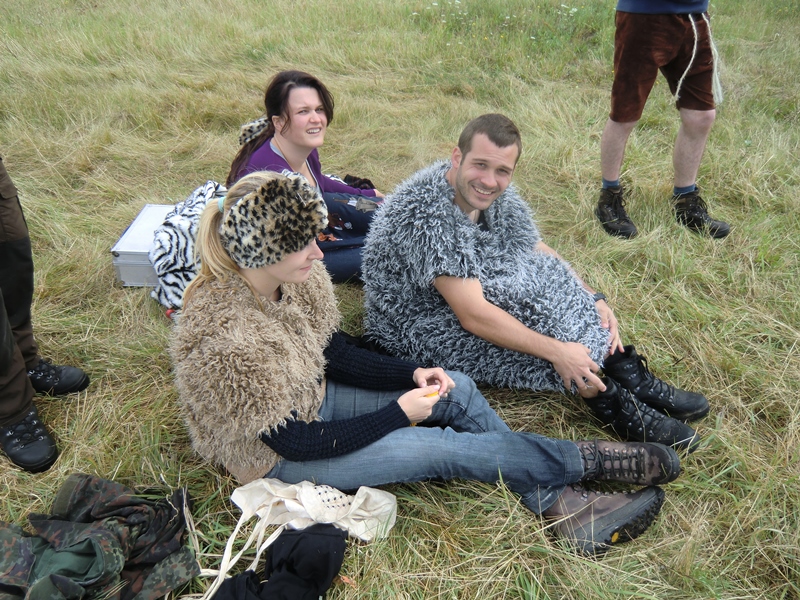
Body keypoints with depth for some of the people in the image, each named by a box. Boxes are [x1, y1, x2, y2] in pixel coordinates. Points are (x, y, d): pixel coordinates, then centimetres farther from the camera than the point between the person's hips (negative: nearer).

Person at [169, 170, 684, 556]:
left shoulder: (294, 278, -12)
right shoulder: (225, 341, -34)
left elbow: (337, 355, 1)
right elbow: (297, 443, -25)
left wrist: (413, 374, -13)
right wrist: (398, 413, -21)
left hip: (315, 399, 7)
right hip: (277, 456, -7)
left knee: (456, 391, -7)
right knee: (439, 448, -18)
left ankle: (563, 504, -3)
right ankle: (590, 460, 0)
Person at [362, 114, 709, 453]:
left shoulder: (497, 195, -7)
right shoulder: (426, 214, -32)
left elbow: (540, 252, 4)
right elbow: (473, 316, -34)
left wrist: (593, 298, -10)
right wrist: (556, 351, -33)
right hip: (418, 327, -8)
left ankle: (629, 376, -6)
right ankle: (612, 402, -8)